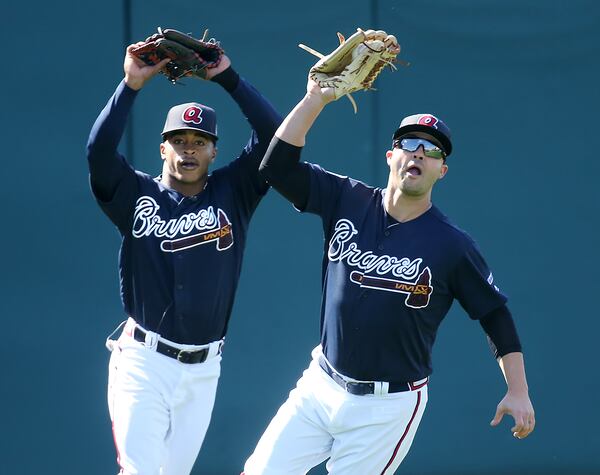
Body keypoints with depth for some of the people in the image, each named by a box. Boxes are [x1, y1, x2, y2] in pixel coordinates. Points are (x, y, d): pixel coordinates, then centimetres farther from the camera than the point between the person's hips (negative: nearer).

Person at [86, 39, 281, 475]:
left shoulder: (233, 193, 7)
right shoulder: (137, 194, 2)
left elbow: (275, 136, -3)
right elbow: (99, 151, -15)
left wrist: (227, 78, -7)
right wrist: (131, 84, -18)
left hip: (203, 372, 3)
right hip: (144, 362, -3)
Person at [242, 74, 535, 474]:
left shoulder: (452, 245, -8)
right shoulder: (347, 202, 1)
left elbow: (495, 313, 0)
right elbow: (278, 165, -5)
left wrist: (518, 392, -5)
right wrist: (316, 99, -12)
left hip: (388, 408, -4)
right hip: (320, 389, 4)